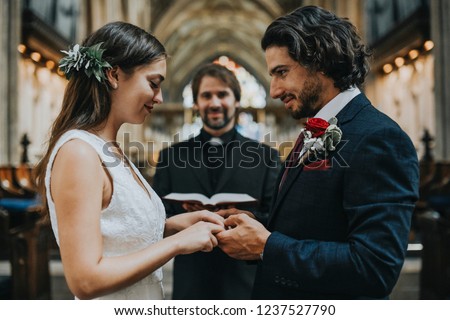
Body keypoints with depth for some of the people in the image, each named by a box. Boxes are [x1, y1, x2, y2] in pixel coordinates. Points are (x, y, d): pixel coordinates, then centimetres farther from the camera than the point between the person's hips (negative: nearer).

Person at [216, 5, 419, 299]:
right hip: (284, 298, 8)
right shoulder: (315, 136, 7)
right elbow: (309, 230, 10)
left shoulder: (379, 139, -21)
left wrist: (265, 245, -23)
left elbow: (376, 268, -29)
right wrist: (250, 227, -6)